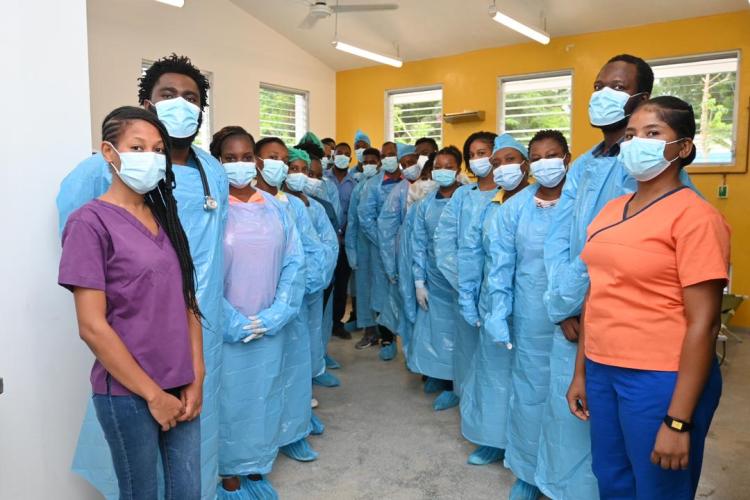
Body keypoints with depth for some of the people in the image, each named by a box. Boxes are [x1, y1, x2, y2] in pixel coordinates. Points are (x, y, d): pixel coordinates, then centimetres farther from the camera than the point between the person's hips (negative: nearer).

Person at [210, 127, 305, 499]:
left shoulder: (275, 208, 3)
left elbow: (294, 263, 1)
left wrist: (276, 314, -8)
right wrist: (234, 322, -15)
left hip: (270, 329, 4)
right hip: (226, 332, -3)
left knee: (264, 398, 15)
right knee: (229, 402, 9)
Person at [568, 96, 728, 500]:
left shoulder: (694, 215, -13)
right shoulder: (610, 210, 7)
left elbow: (704, 323, -16)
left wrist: (678, 420, -17)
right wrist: (581, 372, 12)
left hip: (661, 379, -6)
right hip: (602, 370, 7)